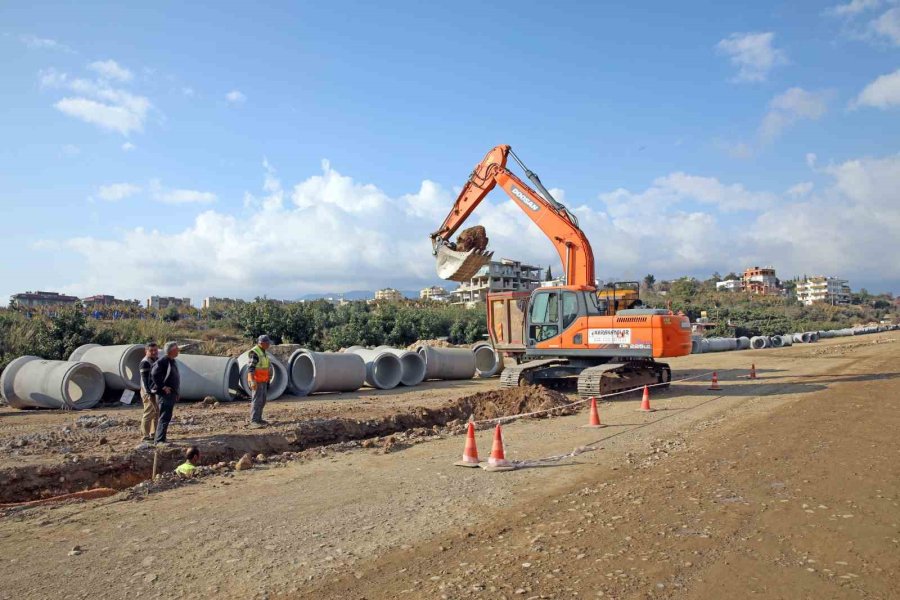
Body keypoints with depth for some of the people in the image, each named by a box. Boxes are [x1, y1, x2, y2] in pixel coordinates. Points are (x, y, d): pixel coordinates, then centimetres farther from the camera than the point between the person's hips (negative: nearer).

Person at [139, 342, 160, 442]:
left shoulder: (158, 360, 14)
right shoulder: (145, 362, -12)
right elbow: (144, 379, -18)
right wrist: (149, 392, -25)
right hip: (149, 392, -9)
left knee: (157, 413, 12)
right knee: (149, 413, -7)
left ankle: (154, 433, 20)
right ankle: (145, 435, -1)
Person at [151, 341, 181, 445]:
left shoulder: (173, 361, 16)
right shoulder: (162, 362, -14)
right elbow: (154, 375, -23)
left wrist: (176, 393, 22)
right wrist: (163, 387, -21)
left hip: (171, 394, 10)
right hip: (164, 394, -10)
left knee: (167, 417, 14)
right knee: (164, 417, -11)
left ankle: (159, 438, 23)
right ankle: (159, 439, -9)